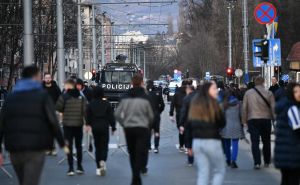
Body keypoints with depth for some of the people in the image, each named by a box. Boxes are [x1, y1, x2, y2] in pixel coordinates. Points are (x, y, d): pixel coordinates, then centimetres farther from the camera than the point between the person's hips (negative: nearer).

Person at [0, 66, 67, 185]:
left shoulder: (11, 97, 12)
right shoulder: (42, 96, -2)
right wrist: (62, 143, 2)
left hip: (15, 150, 5)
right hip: (35, 149, -5)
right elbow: (53, 122, -8)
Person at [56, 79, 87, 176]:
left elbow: (58, 108, -8)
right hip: (79, 124, 3)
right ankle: (79, 167, 18)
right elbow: (85, 110, -4)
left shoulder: (64, 96, -11)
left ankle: (71, 168, -3)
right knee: (79, 145, 14)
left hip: (68, 124, -3)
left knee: (69, 146, 2)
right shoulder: (81, 97, -1)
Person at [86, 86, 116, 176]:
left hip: (95, 127, 2)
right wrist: (113, 127, 5)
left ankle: (98, 167, 10)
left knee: (97, 147, 10)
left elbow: (88, 116, 0)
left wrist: (88, 124, 16)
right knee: (104, 146, 3)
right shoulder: (106, 104, -6)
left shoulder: (91, 104, -4)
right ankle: (103, 161, -26)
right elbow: (111, 116, -3)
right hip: (104, 127, -2)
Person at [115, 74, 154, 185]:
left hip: (128, 128, 4)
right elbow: (151, 115, -2)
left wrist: (124, 124, 14)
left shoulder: (125, 98, 2)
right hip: (142, 128, -4)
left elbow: (117, 114, 2)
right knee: (140, 153, -4)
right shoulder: (145, 98, -8)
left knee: (132, 153, 16)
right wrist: (148, 125, 16)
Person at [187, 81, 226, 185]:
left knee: (202, 173, 8)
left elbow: (189, 125, 8)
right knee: (219, 171, 7)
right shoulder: (213, 104, -10)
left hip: (196, 141, 5)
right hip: (212, 142, -5)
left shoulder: (195, 104, 7)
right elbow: (222, 123, -5)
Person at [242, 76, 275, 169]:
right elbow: (273, 107, -4)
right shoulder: (269, 93, -4)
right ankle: (267, 162, 21)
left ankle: (257, 162, -12)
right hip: (266, 119, 0)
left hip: (252, 120, 0)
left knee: (255, 142, -1)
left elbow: (244, 108, 2)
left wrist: (244, 120, 11)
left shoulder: (248, 93, 1)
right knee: (266, 142, 14)